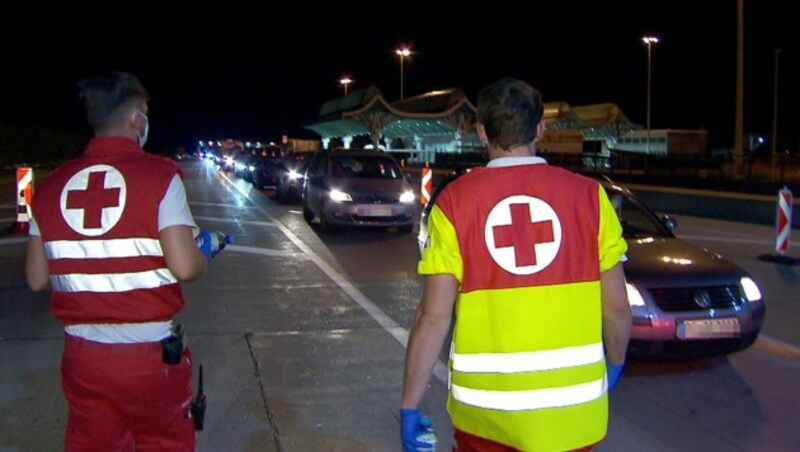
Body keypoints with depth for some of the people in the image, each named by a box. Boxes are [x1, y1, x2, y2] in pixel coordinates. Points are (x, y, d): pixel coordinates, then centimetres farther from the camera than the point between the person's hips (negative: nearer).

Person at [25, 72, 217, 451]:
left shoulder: (52, 186, 1)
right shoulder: (160, 176, -12)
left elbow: (37, 279, 3)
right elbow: (185, 267, -19)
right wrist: (205, 251, 2)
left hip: (82, 356, 4)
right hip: (149, 354, -4)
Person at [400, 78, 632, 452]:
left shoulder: (455, 201, -7)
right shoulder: (588, 195, -4)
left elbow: (434, 315, -10)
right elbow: (617, 306, 0)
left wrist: (409, 405, -1)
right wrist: (615, 365, 19)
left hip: (486, 408, 0)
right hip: (572, 409, 1)